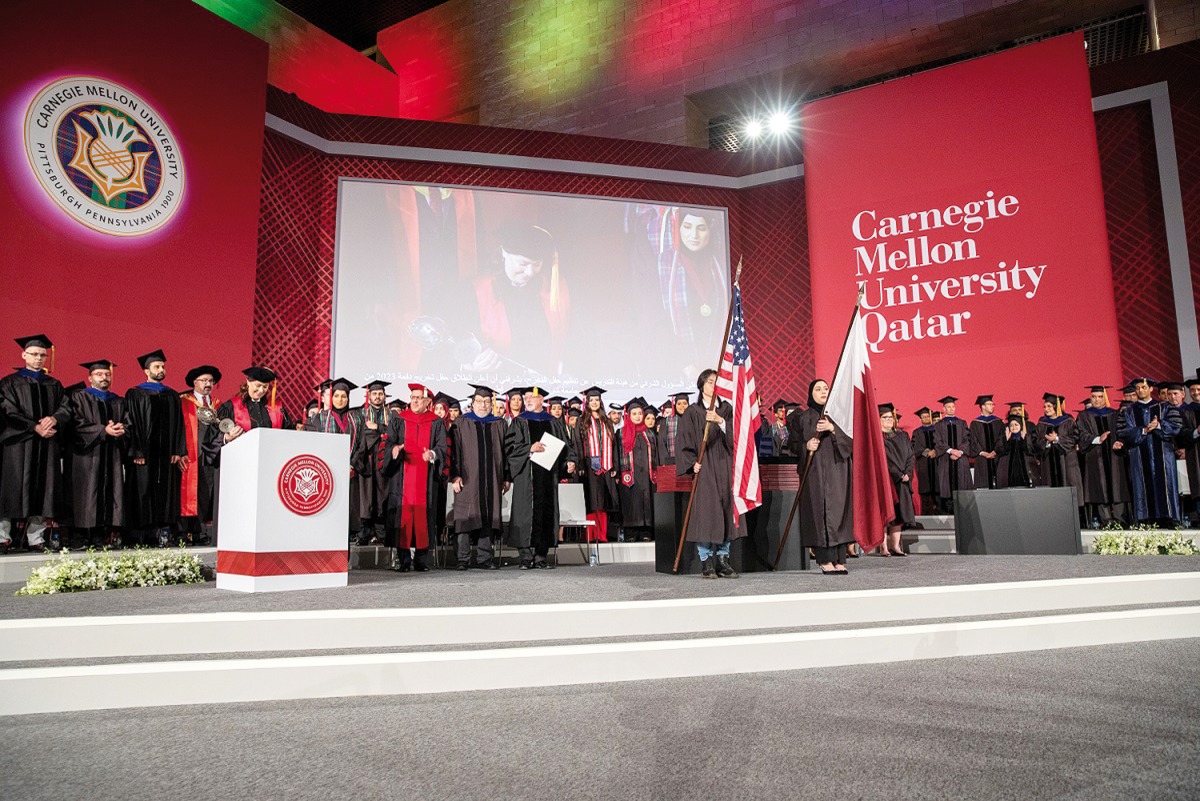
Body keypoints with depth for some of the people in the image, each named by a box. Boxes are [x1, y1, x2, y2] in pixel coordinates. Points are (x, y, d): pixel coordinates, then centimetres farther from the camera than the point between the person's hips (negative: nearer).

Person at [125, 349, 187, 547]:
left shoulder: (172, 395, 16)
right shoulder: (135, 394, 5)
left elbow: (179, 425, 12)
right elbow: (132, 424, -3)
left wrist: (178, 451, 1)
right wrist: (136, 452, -12)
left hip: (167, 454, 4)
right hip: (145, 454, -3)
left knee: (166, 492, 0)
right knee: (144, 492, -4)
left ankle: (163, 532, 2)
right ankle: (144, 536, -2)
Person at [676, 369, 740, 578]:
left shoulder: (727, 410, 13)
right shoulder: (692, 413, 5)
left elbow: (734, 433, -2)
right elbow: (686, 442, 1)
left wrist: (720, 421, -19)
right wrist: (693, 463, -11)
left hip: (725, 466, 3)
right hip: (704, 469, -3)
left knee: (726, 510, 3)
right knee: (705, 511, -9)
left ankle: (722, 558, 11)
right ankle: (706, 561, -3)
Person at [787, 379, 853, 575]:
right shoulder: (802, 418, 9)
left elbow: (851, 439, 1)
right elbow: (793, 444, 8)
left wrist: (832, 429, -14)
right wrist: (806, 446, -12)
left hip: (838, 471, 2)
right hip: (814, 472, -2)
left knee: (838, 511, -2)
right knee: (819, 512, -8)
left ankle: (839, 560, 2)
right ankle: (825, 560, -5)